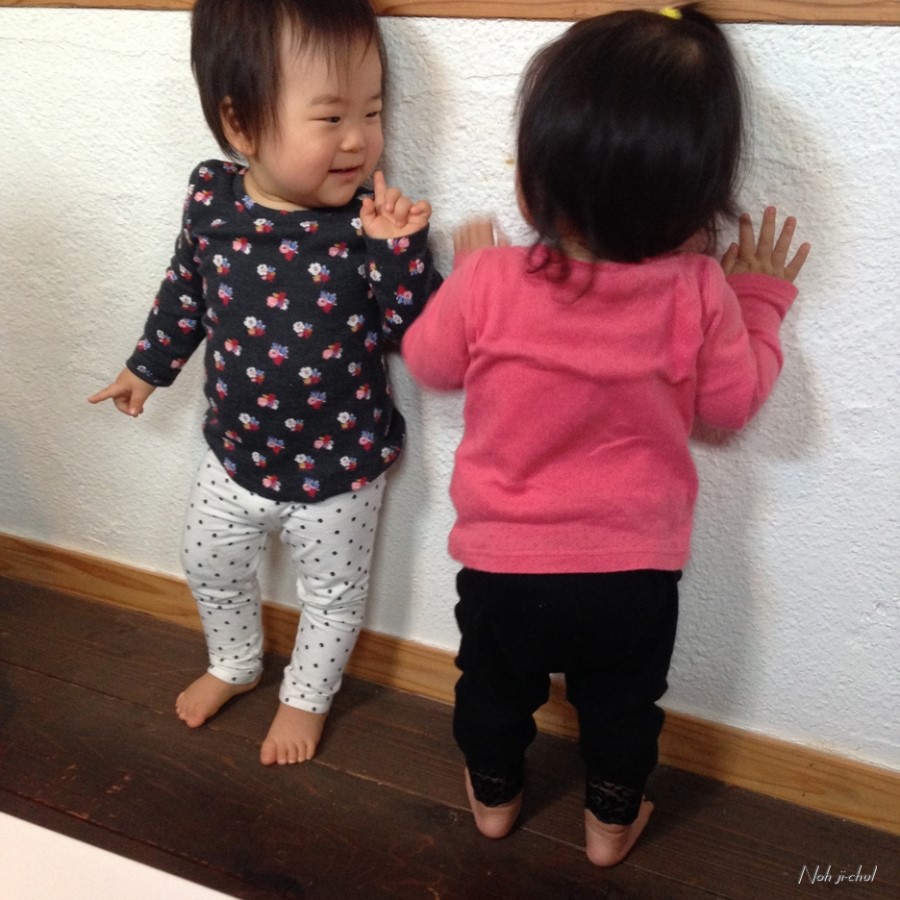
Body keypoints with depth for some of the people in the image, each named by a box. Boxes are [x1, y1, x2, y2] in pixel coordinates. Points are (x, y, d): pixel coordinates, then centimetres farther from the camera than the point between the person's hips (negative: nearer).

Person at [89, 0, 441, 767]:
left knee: (332, 594, 18)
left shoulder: (372, 217, -24)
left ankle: (307, 695, 48)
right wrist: (150, 365, 18)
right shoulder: (212, 196, -13)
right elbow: (186, 288, 5)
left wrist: (398, 248, -36)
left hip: (339, 470, -3)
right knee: (210, 566, 26)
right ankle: (234, 663, 56)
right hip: (236, 453, 4)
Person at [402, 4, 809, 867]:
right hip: (636, 573, 0)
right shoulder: (698, 294, -22)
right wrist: (760, 299, 8)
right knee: (621, 705, 27)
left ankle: (494, 796, 52)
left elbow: (429, 361, -3)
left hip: (503, 565, 0)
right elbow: (735, 400, -5)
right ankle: (611, 821, 48)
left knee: (494, 687, 29)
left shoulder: (488, 283, -23)